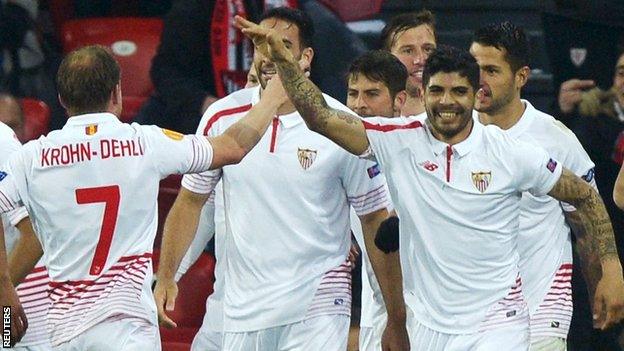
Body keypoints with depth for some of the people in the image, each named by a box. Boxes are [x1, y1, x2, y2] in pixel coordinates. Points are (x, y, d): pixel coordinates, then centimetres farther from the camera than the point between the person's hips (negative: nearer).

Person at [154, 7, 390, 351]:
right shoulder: (222, 117, 0)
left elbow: (374, 219, 0)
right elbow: (190, 202, 11)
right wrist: (166, 277, 3)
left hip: (316, 306, -3)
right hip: (242, 306, 4)